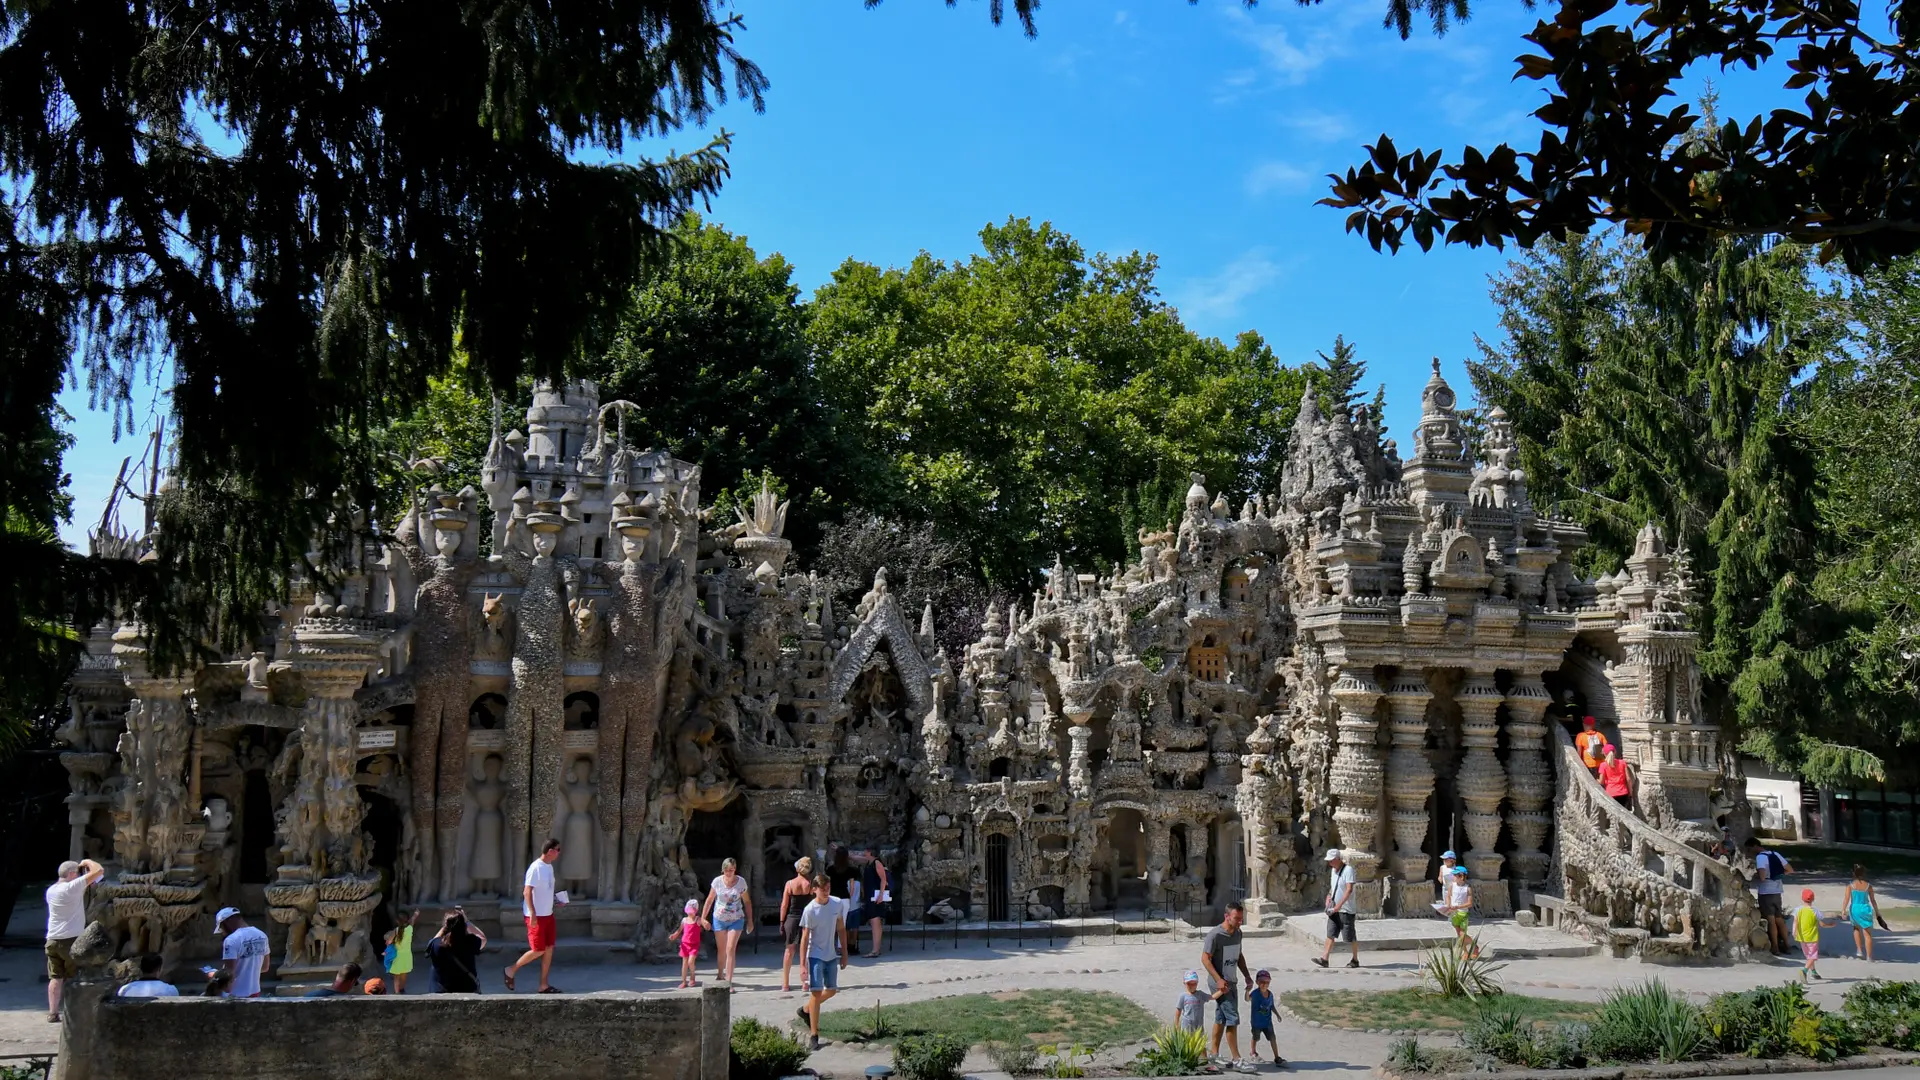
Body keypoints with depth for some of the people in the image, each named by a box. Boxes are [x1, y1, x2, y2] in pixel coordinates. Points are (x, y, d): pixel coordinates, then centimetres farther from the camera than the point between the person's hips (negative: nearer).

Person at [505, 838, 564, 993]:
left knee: (549, 948, 7)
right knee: (538, 950, -6)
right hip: (536, 916, -9)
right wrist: (533, 914, -25)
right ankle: (511, 970, 14)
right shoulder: (536, 868, -18)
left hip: (548, 914, 9)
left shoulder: (549, 867, 10)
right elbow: (527, 892, -21)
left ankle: (544, 985, 12)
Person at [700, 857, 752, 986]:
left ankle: (728, 981, -11)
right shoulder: (717, 881, -9)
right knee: (721, 950, 12)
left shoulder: (741, 882, -9)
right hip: (719, 919, 1)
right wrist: (703, 917, 0)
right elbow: (709, 900, 2)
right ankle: (720, 975, 34)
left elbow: (747, 901, 3)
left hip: (736, 920, -1)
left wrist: (750, 920, 4)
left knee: (730, 949, -11)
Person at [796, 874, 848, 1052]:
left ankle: (806, 1010, 39)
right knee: (816, 992, -9)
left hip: (832, 955, 5)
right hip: (816, 955, -5)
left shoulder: (838, 904, -4)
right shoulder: (810, 910, -17)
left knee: (831, 990, 15)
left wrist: (844, 953, 9)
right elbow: (804, 938, -14)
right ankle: (813, 1035, -4)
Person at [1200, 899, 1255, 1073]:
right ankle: (1236, 1060, -4)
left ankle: (1214, 1054, 25)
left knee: (1221, 1018, 15)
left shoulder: (1237, 933, 6)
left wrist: (1247, 975, 13)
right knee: (1232, 1019, -9)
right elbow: (1205, 958, -17)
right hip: (1220, 983, -8)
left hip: (1231, 982, 8)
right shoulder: (1214, 935, -19)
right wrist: (1219, 980, -22)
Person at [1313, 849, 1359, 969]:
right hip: (1334, 909, 8)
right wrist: (1329, 898, 8)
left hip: (1346, 909, -8)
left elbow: (1349, 889, -22)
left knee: (1350, 936, 3)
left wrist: (1339, 905, -27)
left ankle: (1355, 960, 16)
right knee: (1330, 934, 1)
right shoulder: (1334, 870, 12)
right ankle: (1324, 959, -3)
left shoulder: (1348, 870, -15)